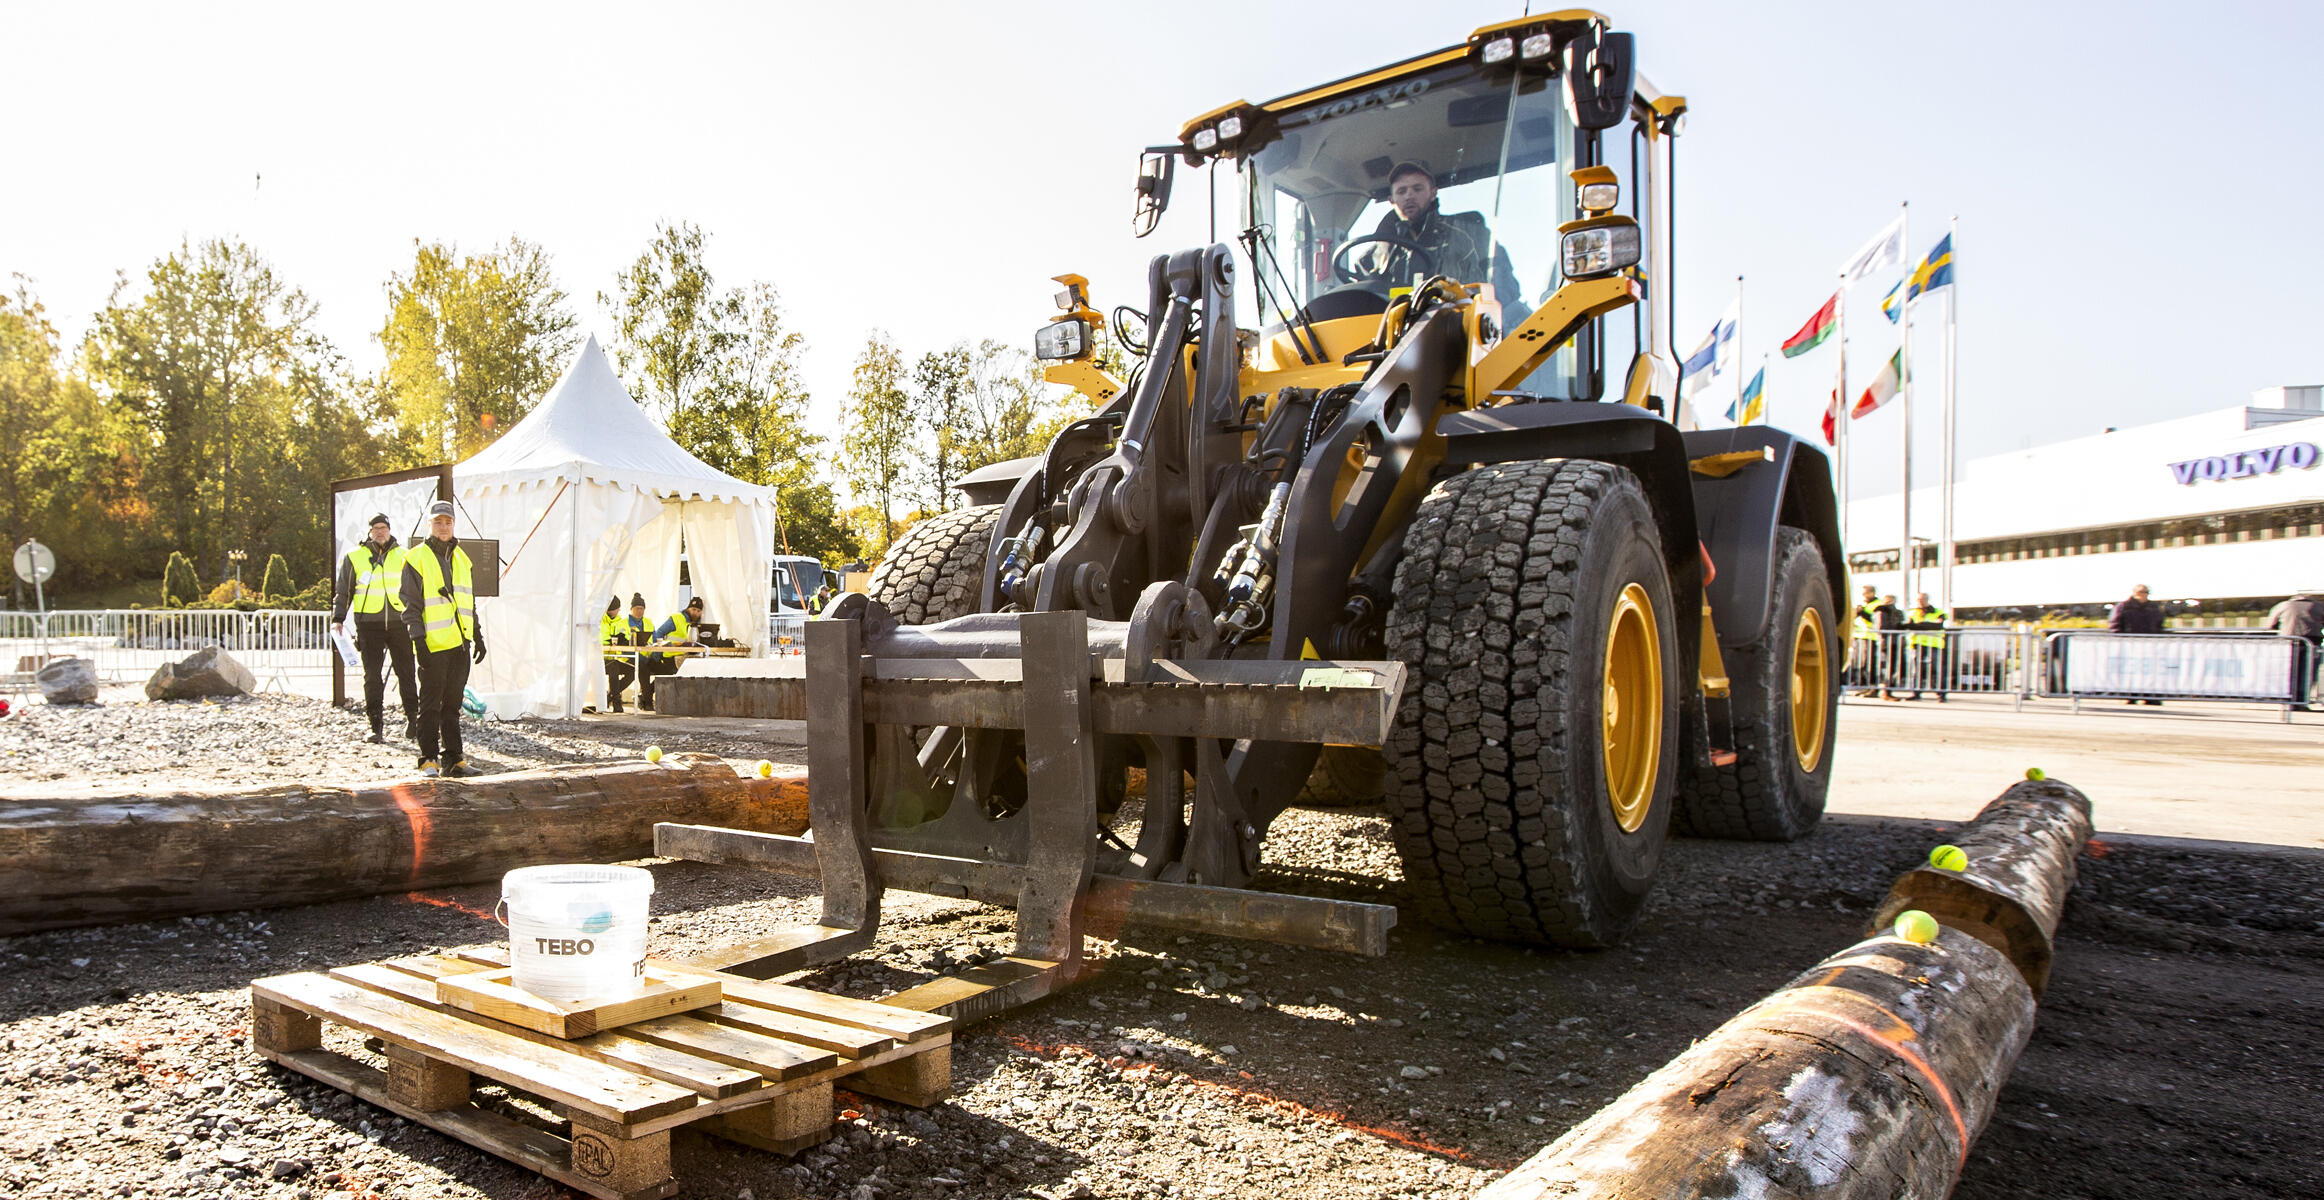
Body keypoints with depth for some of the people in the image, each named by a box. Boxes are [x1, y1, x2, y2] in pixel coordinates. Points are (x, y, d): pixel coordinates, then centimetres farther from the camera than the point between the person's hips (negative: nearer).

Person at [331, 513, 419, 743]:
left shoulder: (402, 556, 9)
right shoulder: (354, 557, 5)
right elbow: (342, 591, 10)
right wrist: (338, 618, 1)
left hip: (398, 622, 1)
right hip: (369, 623, -1)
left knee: (406, 672, 5)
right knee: (372, 676, -1)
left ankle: (412, 717, 19)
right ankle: (376, 726, 5)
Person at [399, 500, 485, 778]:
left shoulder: (462, 559, 16)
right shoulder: (416, 558, -2)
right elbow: (411, 604, -6)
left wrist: (477, 636, 20)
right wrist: (419, 640, -14)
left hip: (460, 644, 5)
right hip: (432, 645, -5)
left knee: (453, 704, 10)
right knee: (431, 705, -1)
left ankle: (454, 759, 15)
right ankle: (429, 760, 5)